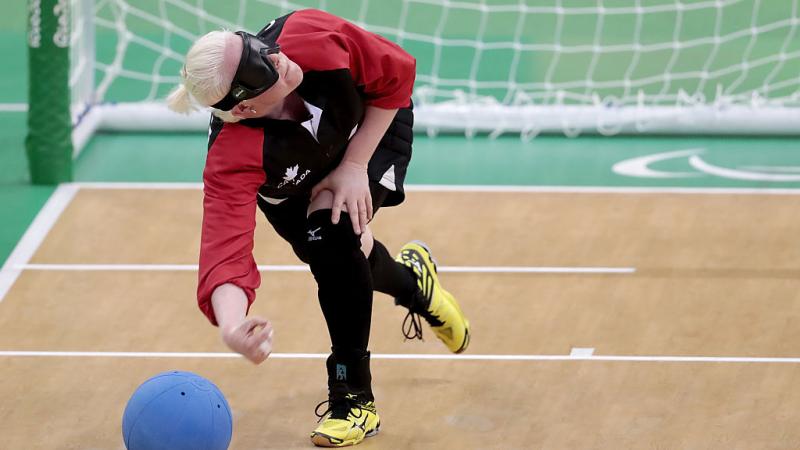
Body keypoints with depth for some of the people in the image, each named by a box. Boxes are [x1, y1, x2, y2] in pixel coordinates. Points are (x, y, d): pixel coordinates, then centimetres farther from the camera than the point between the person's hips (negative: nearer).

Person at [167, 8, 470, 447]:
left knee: (333, 235, -23)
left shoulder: (310, 36, -41)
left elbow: (397, 74, -22)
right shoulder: (231, 159, -45)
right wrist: (231, 328, -72)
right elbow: (225, 252, -53)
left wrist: (355, 166, -24)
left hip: (372, 129, 0)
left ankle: (353, 399, -9)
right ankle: (413, 279, 36)